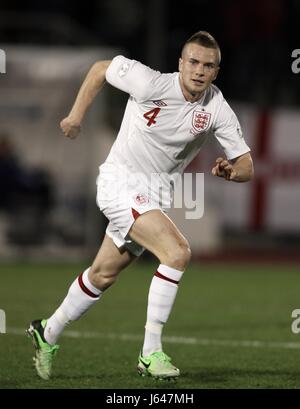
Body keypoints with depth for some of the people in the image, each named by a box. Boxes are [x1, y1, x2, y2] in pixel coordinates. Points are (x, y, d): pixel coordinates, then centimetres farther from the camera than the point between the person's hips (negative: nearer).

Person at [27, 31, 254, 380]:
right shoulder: (151, 84, -20)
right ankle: (150, 353, -20)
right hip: (121, 181, -6)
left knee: (103, 274, 17)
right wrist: (76, 115, -1)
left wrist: (231, 170, -28)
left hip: (157, 193, 6)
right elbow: (100, 68, -3)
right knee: (177, 252, -25)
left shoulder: (217, 109, -9)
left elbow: (246, 166, -6)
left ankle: (48, 332, 40)